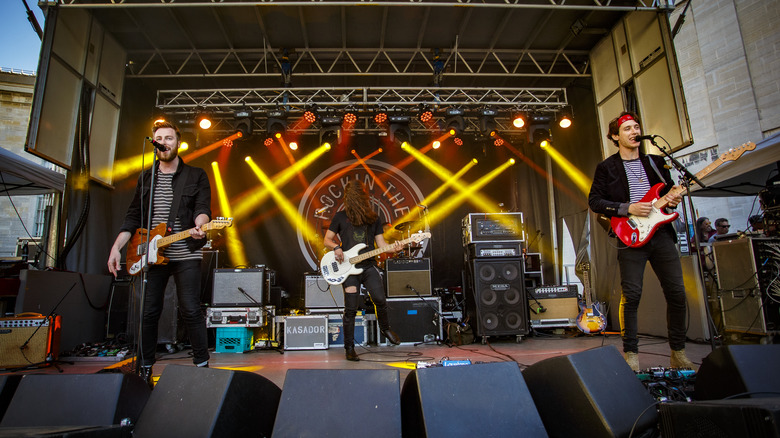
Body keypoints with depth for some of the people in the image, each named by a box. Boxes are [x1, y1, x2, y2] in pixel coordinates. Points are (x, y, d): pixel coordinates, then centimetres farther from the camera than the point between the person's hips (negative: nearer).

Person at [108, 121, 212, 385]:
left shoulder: (196, 176, 7)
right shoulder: (145, 178, 17)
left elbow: (203, 209, -6)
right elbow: (133, 217, 15)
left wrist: (199, 226, -29)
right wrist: (116, 247, 4)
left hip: (185, 254, -4)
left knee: (191, 311, -6)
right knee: (149, 312, 6)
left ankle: (202, 364, 5)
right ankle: (145, 368, 20)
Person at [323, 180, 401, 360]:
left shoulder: (373, 218, 11)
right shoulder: (340, 217, 5)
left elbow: (380, 242, 10)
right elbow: (327, 239, 9)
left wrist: (392, 247, -11)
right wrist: (336, 247, -12)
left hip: (369, 266, 2)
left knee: (380, 300, -10)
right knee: (351, 309, -2)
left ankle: (385, 328, 21)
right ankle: (349, 348, 13)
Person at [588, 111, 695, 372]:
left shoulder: (655, 162, 18)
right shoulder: (607, 167, 4)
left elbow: (670, 190, 25)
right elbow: (594, 201, -3)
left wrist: (672, 199, 1)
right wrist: (628, 209, -12)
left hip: (661, 233, 5)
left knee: (677, 293, 3)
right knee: (631, 295, -7)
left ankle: (678, 353, 18)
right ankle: (630, 353, 5)